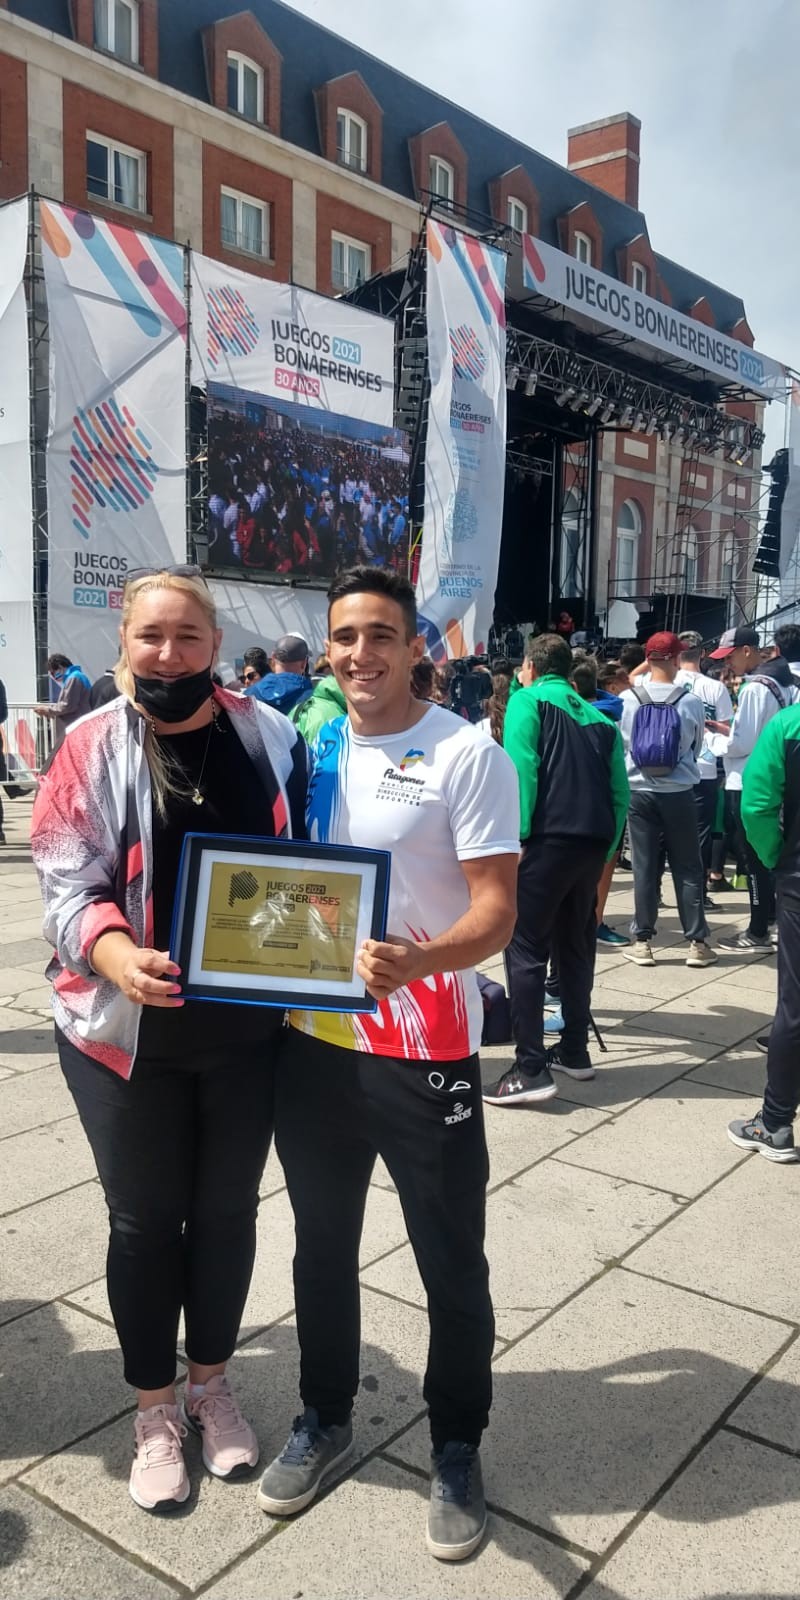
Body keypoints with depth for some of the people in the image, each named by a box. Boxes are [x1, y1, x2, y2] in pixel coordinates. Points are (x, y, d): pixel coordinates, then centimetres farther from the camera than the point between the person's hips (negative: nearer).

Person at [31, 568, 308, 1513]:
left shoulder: (269, 736, -1)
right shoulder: (93, 746, -7)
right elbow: (66, 885, -12)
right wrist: (120, 957, -30)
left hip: (246, 1026, 2)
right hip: (129, 1030, -2)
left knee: (226, 1209, 17)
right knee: (144, 1218, 13)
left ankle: (211, 1381, 41)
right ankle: (154, 1408, 35)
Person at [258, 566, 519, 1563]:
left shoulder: (467, 755, -11)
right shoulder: (309, 747, 6)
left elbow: (495, 909, -16)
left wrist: (418, 960, -34)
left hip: (424, 1052, -4)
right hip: (311, 1040, 5)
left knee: (451, 1264, 11)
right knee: (321, 1246, 21)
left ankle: (457, 1447, 36)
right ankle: (324, 1417, 44)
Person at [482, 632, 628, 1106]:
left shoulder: (527, 700, 6)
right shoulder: (599, 718, 21)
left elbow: (522, 768, -11)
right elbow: (620, 793, 13)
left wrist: (518, 835, -12)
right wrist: (607, 852, 16)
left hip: (549, 837, -6)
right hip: (594, 841, 6)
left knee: (526, 949, -2)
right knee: (576, 946, 18)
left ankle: (531, 1069, -5)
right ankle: (575, 1050, 26)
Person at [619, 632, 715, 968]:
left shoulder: (628, 699, -6)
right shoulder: (691, 702, -7)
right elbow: (696, 749, 8)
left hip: (640, 792, 1)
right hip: (679, 793, -1)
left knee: (644, 867, 7)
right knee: (688, 868, 8)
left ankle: (642, 941, 10)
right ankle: (697, 942, 12)